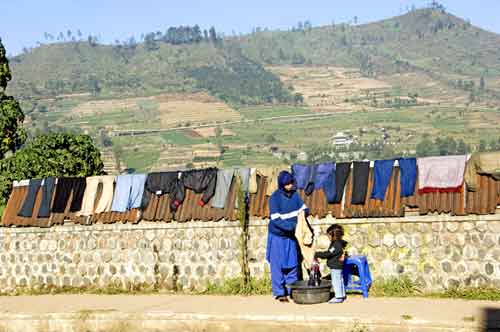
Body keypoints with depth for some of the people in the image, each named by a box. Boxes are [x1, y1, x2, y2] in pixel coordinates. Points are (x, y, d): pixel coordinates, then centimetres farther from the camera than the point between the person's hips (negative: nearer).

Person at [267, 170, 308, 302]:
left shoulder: (294, 194, -3)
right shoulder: (274, 198, -18)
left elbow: (304, 208, 8)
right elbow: (276, 220, -22)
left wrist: (303, 213, -16)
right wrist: (293, 225, -29)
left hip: (291, 235, 5)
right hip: (277, 235, -5)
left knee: (293, 263, 11)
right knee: (277, 264, 0)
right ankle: (279, 293, 7)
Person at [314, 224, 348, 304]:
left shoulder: (336, 245, -22)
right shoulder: (339, 243, 11)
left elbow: (328, 254, -24)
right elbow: (330, 253, 16)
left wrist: (318, 254, -15)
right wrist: (319, 254, 10)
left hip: (336, 267, -11)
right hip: (338, 266, 11)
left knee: (336, 281, -6)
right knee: (339, 280, 18)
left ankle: (339, 297, -2)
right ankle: (342, 295, 27)